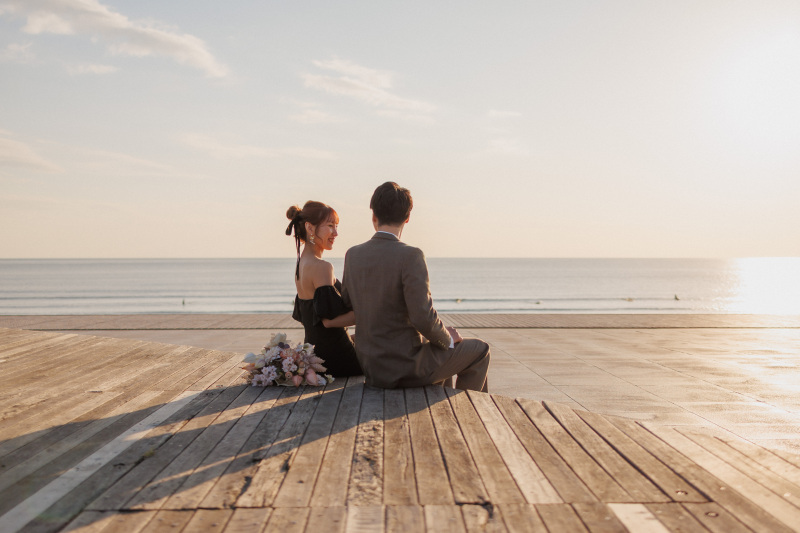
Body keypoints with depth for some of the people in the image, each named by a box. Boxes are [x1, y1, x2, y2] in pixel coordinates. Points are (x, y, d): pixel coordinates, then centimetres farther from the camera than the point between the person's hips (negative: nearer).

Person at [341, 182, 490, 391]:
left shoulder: (352, 255, -1)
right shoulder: (411, 256, -21)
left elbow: (347, 303, 13)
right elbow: (423, 317, -25)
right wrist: (447, 338, -5)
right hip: (405, 366, -7)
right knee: (479, 351, 15)